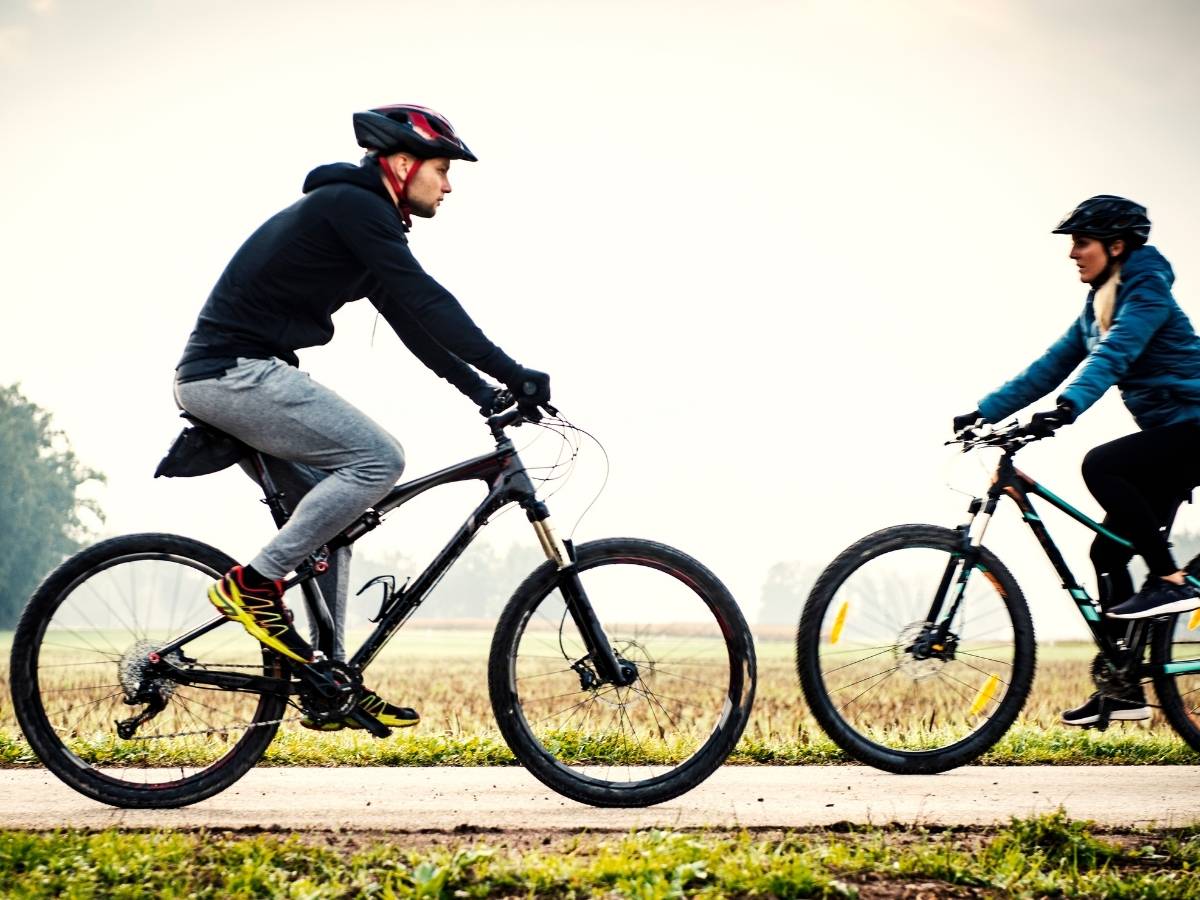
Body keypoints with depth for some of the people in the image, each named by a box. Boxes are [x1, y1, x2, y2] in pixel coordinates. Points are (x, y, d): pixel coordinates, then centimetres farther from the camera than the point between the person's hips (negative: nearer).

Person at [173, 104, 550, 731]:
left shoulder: (358, 214, 19)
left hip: (229, 375, 11)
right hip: (235, 371, -11)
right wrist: (512, 374, -21)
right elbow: (426, 301, -20)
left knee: (328, 510, 13)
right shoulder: (352, 204, -12)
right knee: (378, 460, -16)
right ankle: (252, 584, -11)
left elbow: (410, 317, 21)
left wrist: (482, 390, 15)